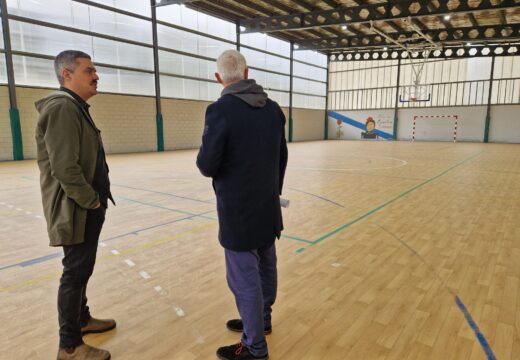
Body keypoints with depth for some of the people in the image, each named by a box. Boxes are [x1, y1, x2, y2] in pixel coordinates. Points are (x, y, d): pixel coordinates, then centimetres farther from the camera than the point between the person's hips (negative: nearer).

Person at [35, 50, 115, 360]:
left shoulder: (77, 107, 14)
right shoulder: (62, 107, -19)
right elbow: (64, 167, -26)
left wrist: (96, 200, 13)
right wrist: (92, 202, -16)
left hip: (87, 207, 10)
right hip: (77, 210, -10)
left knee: (81, 269, 21)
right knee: (76, 272, 1)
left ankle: (82, 319, 39)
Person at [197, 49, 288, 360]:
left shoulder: (221, 110, -17)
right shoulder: (273, 108, 3)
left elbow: (206, 165, -18)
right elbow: (282, 156, 9)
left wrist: (208, 163, 6)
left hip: (238, 210, -7)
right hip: (268, 206, 8)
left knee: (245, 278, 5)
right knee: (266, 267, 20)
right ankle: (262, 319, 41)